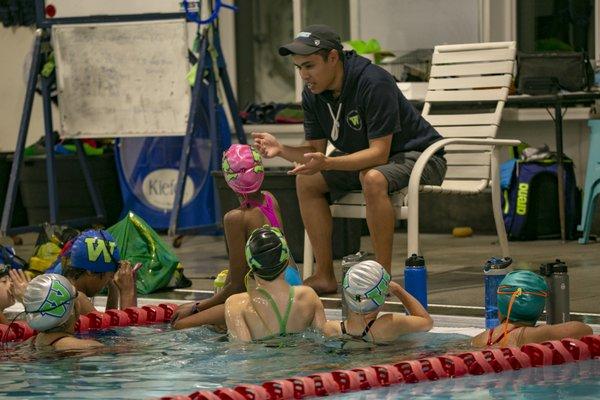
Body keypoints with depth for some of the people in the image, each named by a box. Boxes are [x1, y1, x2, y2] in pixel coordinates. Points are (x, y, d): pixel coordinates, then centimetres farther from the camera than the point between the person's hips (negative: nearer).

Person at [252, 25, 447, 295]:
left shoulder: (373, 83, -29)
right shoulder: (312, 94, -5)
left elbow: (379, 153, -32)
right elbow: (315, 149, -1)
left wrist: (326, 163, -43)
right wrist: (281, 150, -22)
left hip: (417, 155, -8)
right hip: (366, 159, 8)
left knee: (373, 178, -37)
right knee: (306, 180, -4)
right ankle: (325, 276, -3)